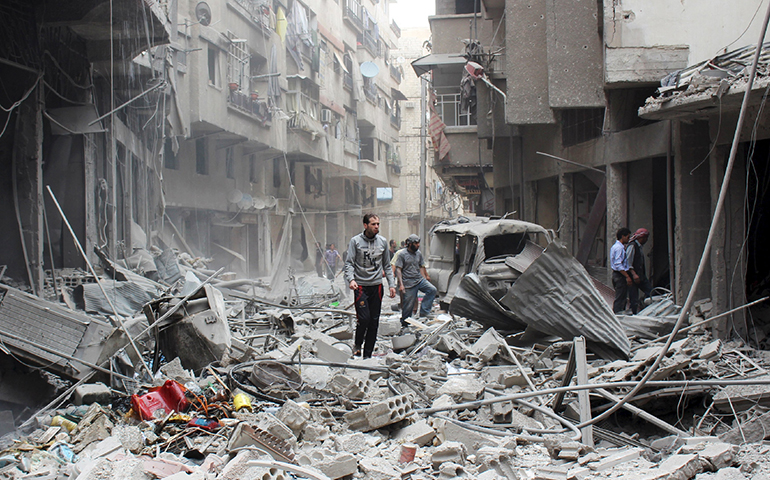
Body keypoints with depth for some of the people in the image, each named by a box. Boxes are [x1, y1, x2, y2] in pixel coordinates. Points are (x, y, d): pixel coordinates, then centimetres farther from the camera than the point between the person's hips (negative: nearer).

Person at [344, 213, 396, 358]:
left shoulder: (382, 242, 8)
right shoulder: (355, 241, -4)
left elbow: (387, 266, 15)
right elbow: (349, 263, -7)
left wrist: (391, 284, 8)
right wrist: (351, 279, -24)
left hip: (377, 285, 4)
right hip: (360, 286, -4)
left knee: (374, 322, 4)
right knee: (364, 319, -14)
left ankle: (368, 354, 14)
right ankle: (358, 344, 14)